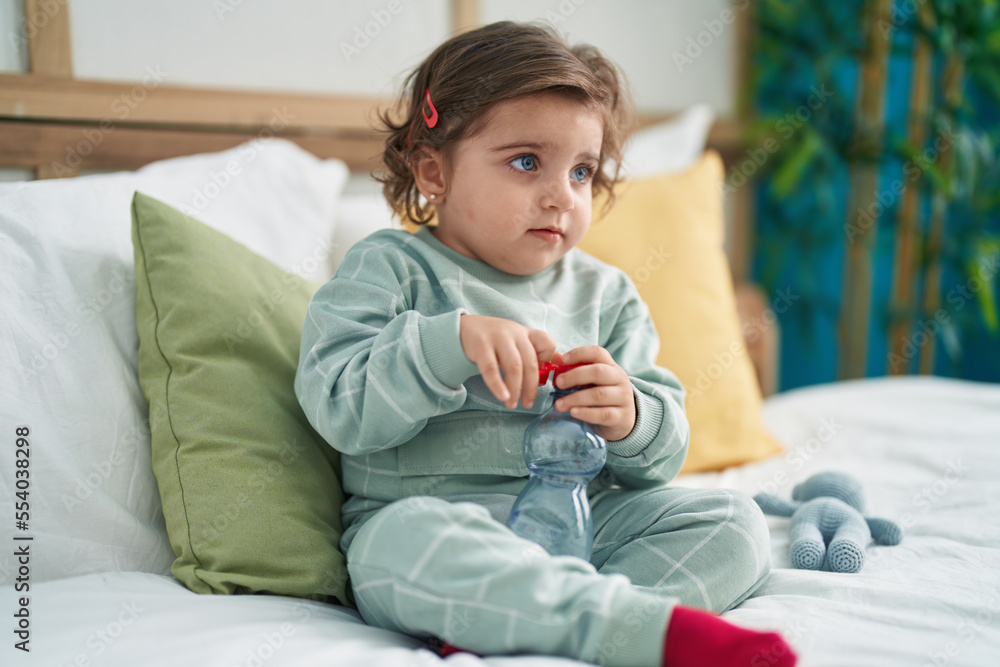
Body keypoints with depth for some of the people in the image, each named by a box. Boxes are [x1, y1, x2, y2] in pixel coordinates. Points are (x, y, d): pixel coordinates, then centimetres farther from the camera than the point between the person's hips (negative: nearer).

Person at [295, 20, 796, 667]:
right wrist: (454, 341, -26)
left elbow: (663, 455, 9)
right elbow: (339, 407, -13)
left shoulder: (606, 293, 12)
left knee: (731, 520, -12)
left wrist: (630, 419, -15)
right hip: (434, 515, -4)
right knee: (403, 540, -36)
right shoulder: (390, 269, 1)